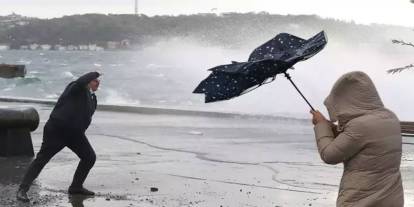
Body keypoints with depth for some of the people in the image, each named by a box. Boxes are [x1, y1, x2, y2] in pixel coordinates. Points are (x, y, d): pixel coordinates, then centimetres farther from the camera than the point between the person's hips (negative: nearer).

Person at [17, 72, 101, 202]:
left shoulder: (92, 98, 11)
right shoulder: (76, 89, -12)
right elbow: (81, 82, -37)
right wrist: (95, 74, -23)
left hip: (75, 133, 8)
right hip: (57, 130, -8)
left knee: (90, 157, 4)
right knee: (42, 159, -7)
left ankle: (76, 187, 19)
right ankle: (22, 190, -4)